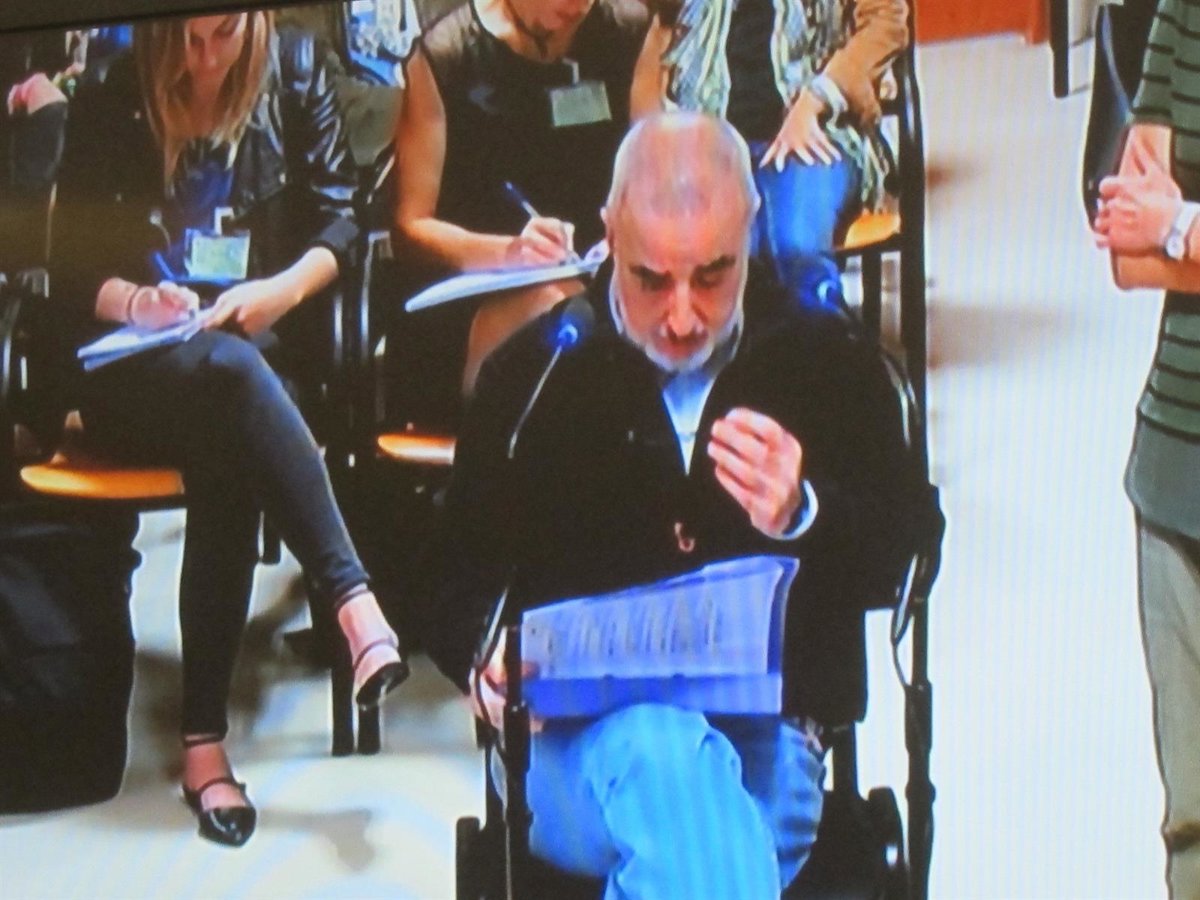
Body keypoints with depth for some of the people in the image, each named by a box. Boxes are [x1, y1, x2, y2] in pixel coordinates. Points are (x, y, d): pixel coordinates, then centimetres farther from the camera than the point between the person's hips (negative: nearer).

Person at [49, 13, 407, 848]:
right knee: (230, 371, -37)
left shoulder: (296, 69, 3)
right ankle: (357, 606, -43)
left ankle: (205, 738, -34)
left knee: (228, 461, -33)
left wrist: (285, 288, -17)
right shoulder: (115, 100, -2)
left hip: (260, 351, 1)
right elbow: (72, 265, 0)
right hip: (135, 366, -1)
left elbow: (338, 221, 3)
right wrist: (135, 301, -21)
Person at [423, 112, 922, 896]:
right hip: (574, 736, 0)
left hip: (766, 736, 0)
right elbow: (462, 579, 15)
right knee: (656, 751, -38)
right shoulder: (535, 371, 13)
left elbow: (890, 557, 8)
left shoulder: (830, 366, 14)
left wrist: (801, 518, -14)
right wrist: (485, 663, -9)